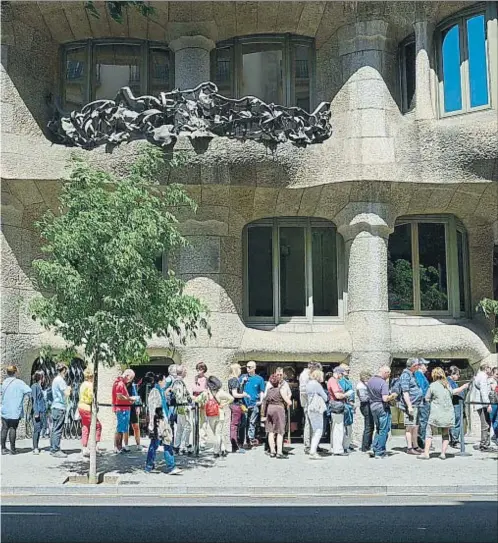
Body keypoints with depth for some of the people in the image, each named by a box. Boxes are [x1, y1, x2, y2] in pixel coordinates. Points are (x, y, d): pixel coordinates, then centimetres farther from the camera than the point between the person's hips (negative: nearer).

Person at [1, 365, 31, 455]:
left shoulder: (4, 382, 8)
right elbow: (29, 391, -16)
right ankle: (12, 449, 2)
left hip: (4, 410, 5)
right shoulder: (19, 383, -10)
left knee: (4, 429, 9)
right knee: (13, 429, -1)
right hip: (15, 411, -5)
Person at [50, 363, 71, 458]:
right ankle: (56, 450, -6)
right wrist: (69, 388, 1)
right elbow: (67, 393, -18)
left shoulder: (55, 380, 16)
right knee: (58, 430, -7)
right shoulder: (60, 380, -13)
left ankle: (52, 449, 17)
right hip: (60, 407, -10)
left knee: (54, 429, 13)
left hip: (55, 407, 10)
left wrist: (67, 389, 16)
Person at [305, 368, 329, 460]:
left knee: (314, 431, 15)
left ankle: (312, 450, 15)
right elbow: (325, 397, -8)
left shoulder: (308, 384, 15)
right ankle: (313, 452, -15)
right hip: (316, 410, -9)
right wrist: (326, 398, 15)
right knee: (318, 430, -9)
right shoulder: (316, 384, -12)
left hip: (309, 410, 9)